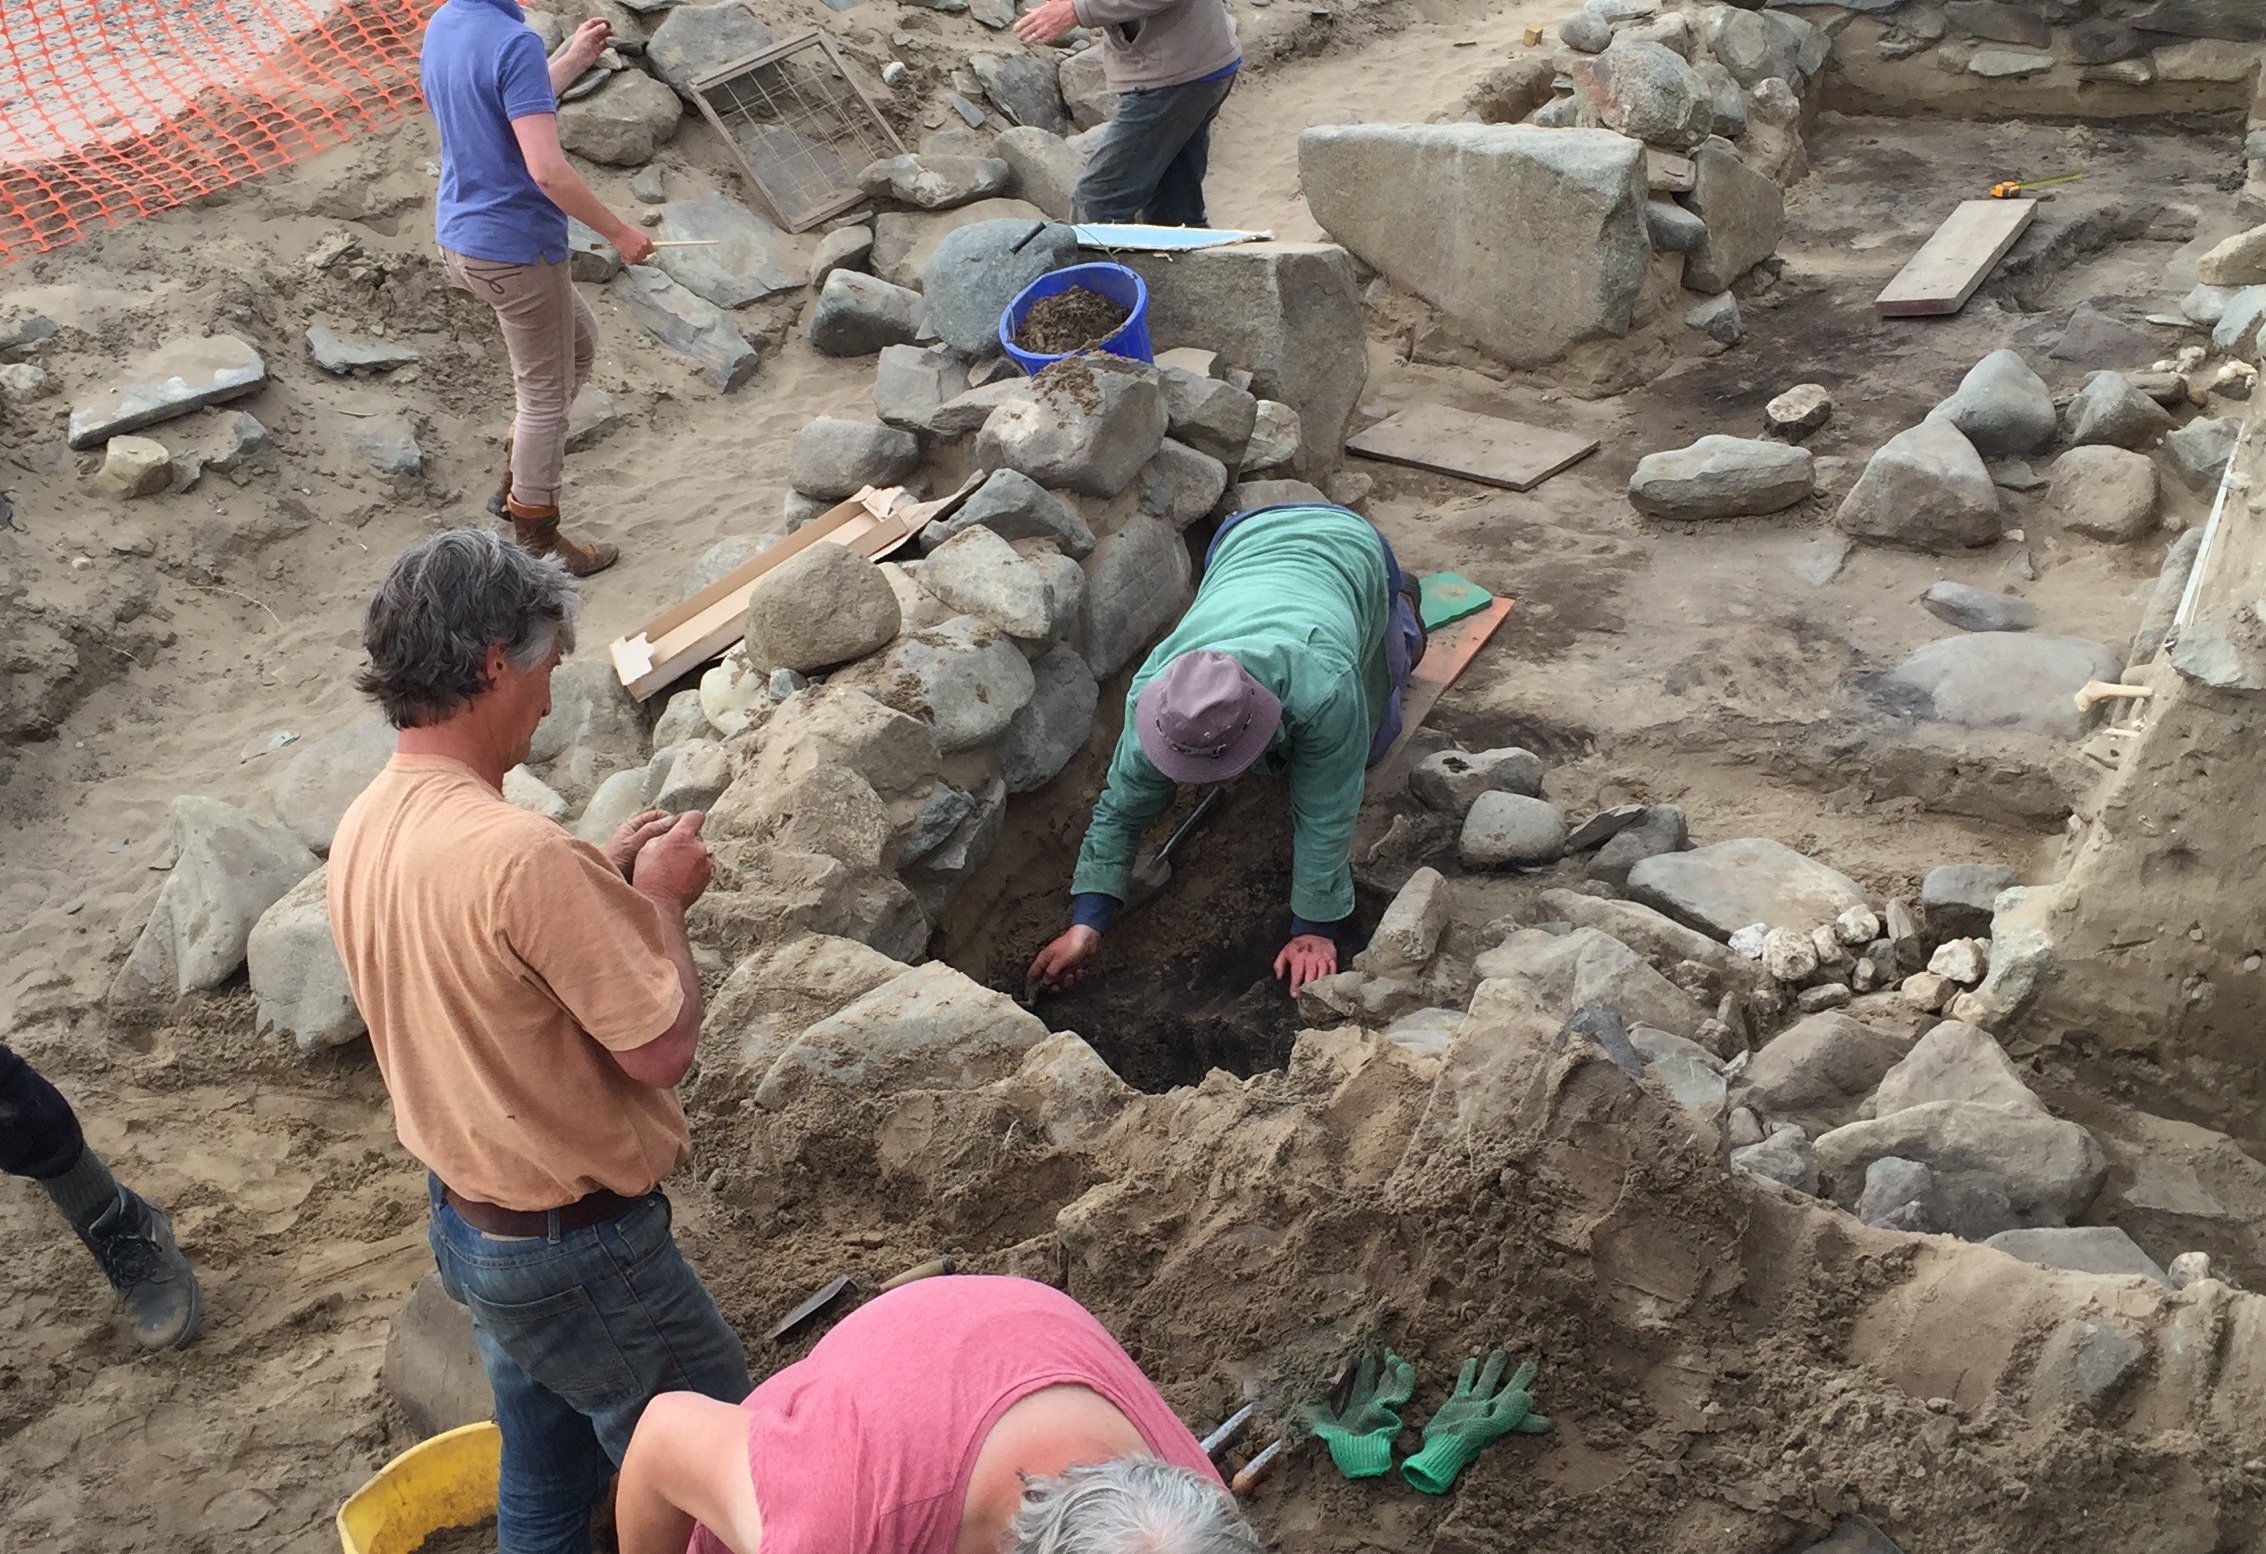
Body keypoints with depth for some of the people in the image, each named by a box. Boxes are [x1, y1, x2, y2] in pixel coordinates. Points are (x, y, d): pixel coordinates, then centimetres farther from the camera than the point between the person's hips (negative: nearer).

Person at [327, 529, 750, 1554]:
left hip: (465, 1223, 9)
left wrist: (606, 880, 5)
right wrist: (660, 898, -11)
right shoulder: (519, 854, -32)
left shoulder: (366, 828, -2)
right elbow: (660, 1045, -25)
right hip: (576, 1250, -9)